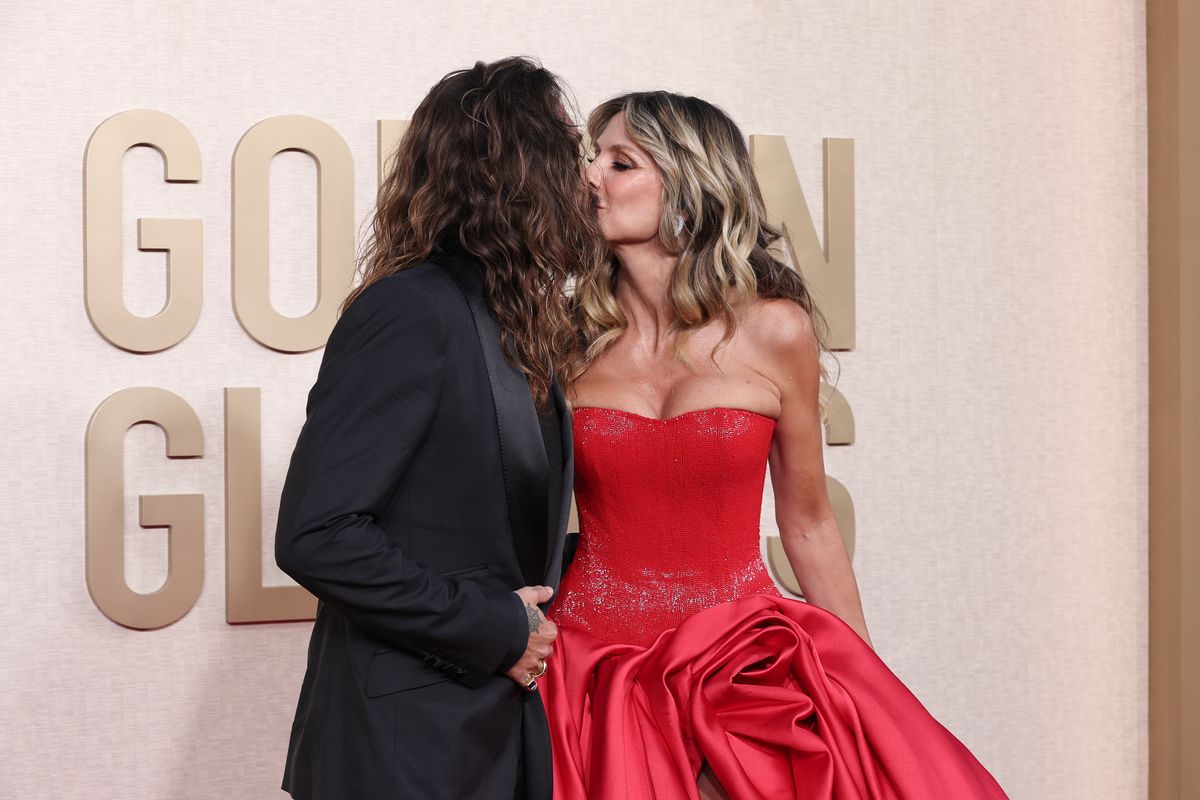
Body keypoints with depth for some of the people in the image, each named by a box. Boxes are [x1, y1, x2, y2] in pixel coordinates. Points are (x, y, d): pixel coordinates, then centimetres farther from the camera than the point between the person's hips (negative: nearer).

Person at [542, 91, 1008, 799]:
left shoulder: (775, 330, -1)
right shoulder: (572, 335, 1)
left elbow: (808, 525, 7)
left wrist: (865, 689, 10)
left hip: (743, 660, 0)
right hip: (595, 663, 0)